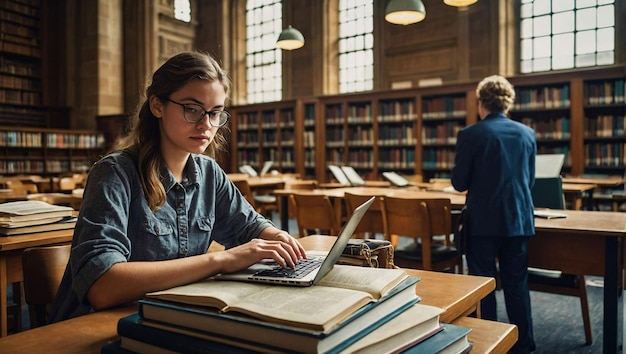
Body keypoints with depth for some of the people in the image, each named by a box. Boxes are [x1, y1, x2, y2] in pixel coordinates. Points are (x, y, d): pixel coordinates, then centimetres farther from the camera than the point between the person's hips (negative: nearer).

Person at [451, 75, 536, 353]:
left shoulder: (470, 134, -11)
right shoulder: (527, 133, 3)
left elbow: (459, 183, -7)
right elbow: (529, 179, 12)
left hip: (483, 221, -4)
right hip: (519, 220, 4)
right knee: (517, 284, 13)